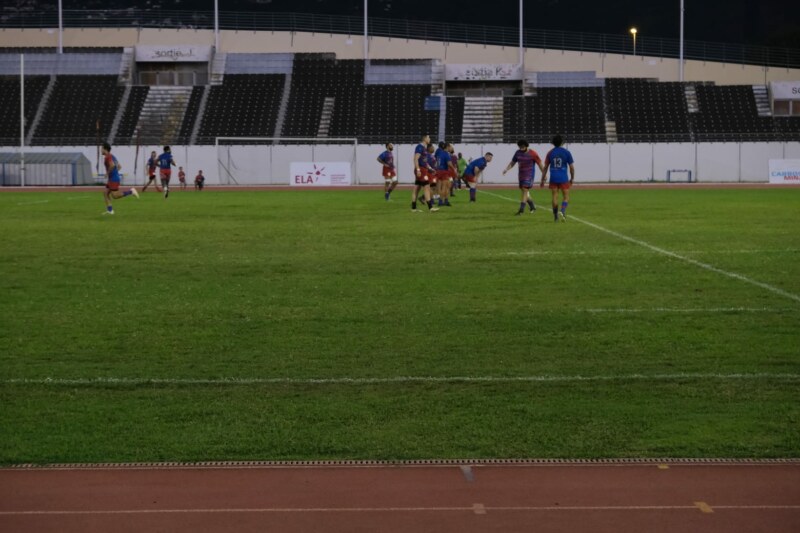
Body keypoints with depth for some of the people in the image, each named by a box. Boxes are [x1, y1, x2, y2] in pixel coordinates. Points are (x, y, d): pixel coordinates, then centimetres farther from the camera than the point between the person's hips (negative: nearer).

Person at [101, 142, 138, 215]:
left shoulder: (107, 157, -13)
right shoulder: (112, 156, 18)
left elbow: (112, 165, -30)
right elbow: (119, 166, 25)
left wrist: (107, 173, -18)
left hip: (114, 179, -10)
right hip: (112, 179, 10)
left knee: (115, 195, -10)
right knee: (105, 193, 8)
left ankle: (131, 191, -9)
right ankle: (109, 210, 6)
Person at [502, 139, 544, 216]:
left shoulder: (532, 153, -10)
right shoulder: (518, 153, 5)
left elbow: (540, 164, -5)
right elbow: (512, 162, 13)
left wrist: (544, 174, -6)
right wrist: (506, 169, -3)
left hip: (529, 174, -6)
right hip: (521, 174, 6)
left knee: (525, 190, -14)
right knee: (523, 191, 9)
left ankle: (521, 209, -16)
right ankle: (532, 207, 26)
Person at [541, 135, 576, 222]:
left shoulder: (550, 153, 4)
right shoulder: (566, 152, -2)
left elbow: (545, 167, 6)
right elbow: (572, 167, -1)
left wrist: (543, 179, 13)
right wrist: (572, 178, 11)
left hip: (553, 179, 2)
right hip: (563, 179, -2)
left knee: (554, 197, 8)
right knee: (566, 197, 4)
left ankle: (556, 216, 11)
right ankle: (562, 211, -20)